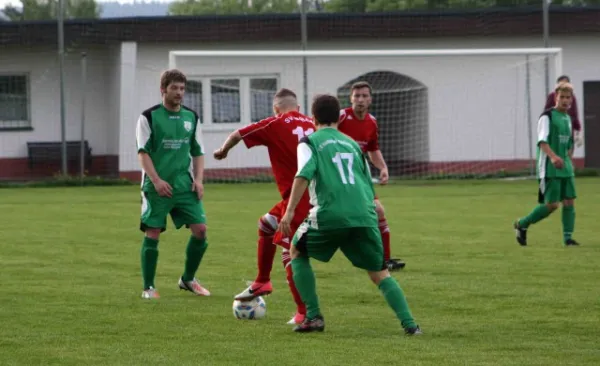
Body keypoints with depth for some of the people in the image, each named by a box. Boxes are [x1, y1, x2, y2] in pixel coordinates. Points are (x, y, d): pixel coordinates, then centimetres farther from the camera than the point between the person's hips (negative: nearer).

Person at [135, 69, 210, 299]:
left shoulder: (191, 118, 11)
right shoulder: (149, 117, -3)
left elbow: (198, 152, 16)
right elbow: (143, 152, -6)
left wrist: (198, 180, 1)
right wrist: (156, 181, -17)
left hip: (185, 185, 4)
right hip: (157, 187, -4)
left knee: (200, 229, -4)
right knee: (152, 233, -4)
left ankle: (188, 280, 15)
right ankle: (148, 287, 6)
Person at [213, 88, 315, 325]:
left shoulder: (275, 125, -3)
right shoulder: (310, 125, 11)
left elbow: (237, 135, 1)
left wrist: (223, 150, 21)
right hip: (315, 196, 7)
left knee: (289, 253, -3)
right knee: (266, 224, 27)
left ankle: (304, 313, -6)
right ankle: (262, 282, 33)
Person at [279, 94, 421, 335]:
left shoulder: (310, 142, 12)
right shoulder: (352, 143, 26)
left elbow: (304, 174, -7)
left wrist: (290, 211, -11)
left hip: (330, 215, -4)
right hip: (364, 215, 4)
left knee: (297, 252, 21)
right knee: (379, 272, 13)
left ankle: (313, 317, 12)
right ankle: (409, 323, -5)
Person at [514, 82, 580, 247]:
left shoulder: (568, 118, 15)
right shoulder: (547, 116, -9)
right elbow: (542, 141, -20)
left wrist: (568, 161, 18)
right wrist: (553, 157, -36)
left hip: (565, 167, 7)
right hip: (549, 169, -7)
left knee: (569, 200, -1)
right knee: (552, 204, -9)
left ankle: (568, 237, 4)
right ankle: (522, 224, 9)